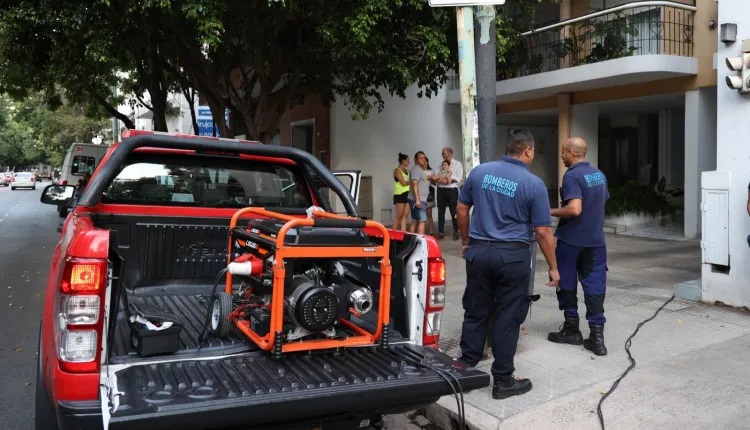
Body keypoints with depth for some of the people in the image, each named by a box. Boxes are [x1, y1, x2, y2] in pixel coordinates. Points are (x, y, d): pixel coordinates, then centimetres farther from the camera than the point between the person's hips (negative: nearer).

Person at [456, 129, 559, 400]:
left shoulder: (480, 171, 3)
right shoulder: (534, 184, -9)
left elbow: (462, 209, 9)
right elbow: (542, 232, -8)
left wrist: (466, 241, 21)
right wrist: (553, 267, 2)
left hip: (479, 252, 4)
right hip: (513, 256, -4)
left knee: (475, 313, 14)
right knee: (508, 318, 5)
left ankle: (465, 368, 22)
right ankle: (502, 381, 13)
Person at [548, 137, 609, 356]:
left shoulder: (572, 176, -17)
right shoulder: (600, 175, 10)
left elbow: (574, 209, -26)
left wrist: (550, 212, -13)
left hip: (571, 239, -7)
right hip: (595, 239, 7)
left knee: (567, 285, 10)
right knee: (594, 287, 5)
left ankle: (572, 329, 20)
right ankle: (597, 335, 2)